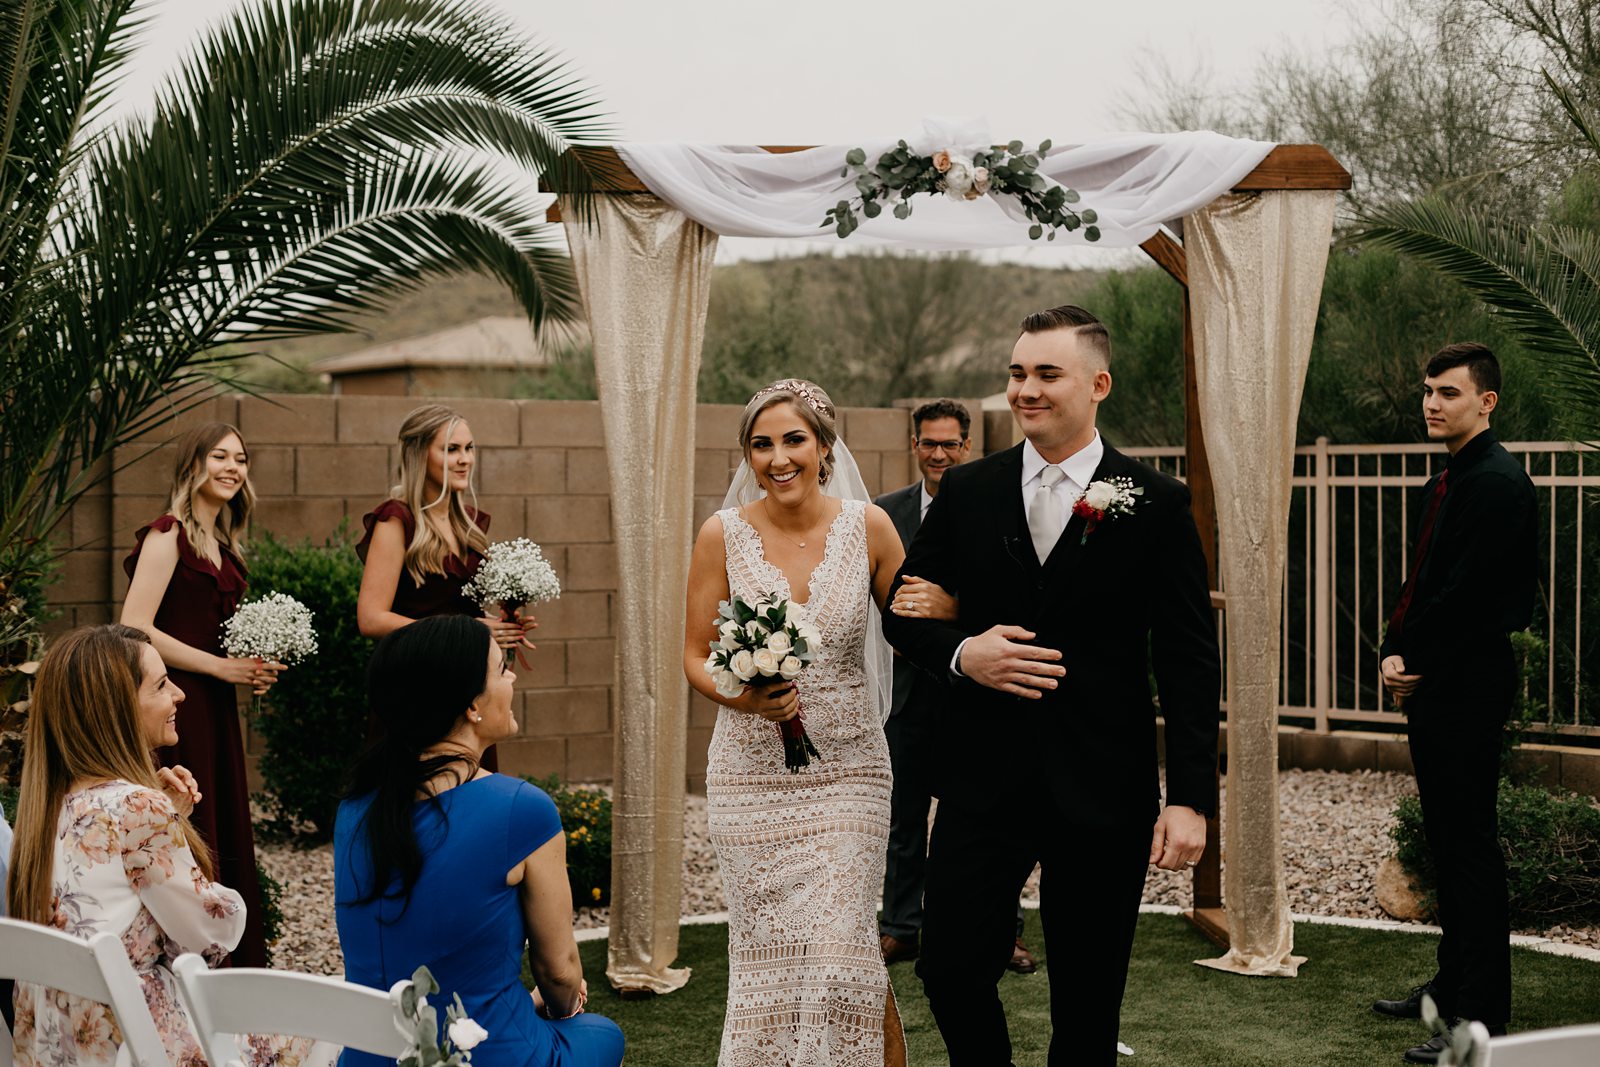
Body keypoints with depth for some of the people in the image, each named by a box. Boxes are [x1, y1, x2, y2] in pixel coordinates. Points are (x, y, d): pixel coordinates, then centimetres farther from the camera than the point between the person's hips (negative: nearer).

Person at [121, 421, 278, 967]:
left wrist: (253, 667, 10)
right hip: (175, 711, -9)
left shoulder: (222, 547, 17)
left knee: (227, 843, 9)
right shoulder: (168, 535, -8)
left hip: (215, 714, 9)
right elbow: (134, 629, -17)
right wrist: (220, 666, -14)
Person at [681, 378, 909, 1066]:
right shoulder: (723, 535, -2)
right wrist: (746, 697, -16)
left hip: (846, 772, -1)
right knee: (767, 952, 5)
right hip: (750, 775, 1)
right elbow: (695, 656, 2)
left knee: (841, 953, -7)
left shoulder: (867, 526, -1)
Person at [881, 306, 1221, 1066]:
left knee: (1088, 1004, 9)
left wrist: (1190, 797, -10)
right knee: (951, 973, 1)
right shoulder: (966, 492, 5)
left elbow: (1190, 662, -3)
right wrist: (960, 653, -12)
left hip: (1101, 794, -2)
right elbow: (903, 611, 10)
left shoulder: (1155, 505, -3)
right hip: (982, 782, 2)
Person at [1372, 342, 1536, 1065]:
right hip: (1431, 686, 10)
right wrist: (1396, 652, 3)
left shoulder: (1497, 483, -15)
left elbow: (1465, 595, -20)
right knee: (1447, 842, 17)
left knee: (1470, 849, -6)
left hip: (1466, 686, -10)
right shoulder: (1445, 483, 17)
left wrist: (1413, 662, -11)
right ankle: (1454, 985, 28)